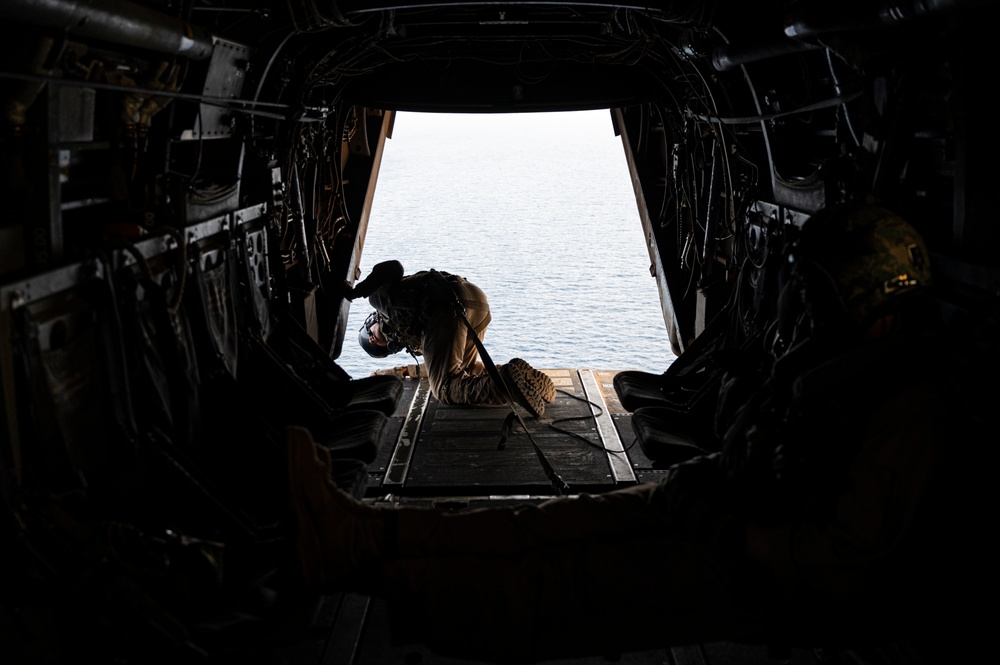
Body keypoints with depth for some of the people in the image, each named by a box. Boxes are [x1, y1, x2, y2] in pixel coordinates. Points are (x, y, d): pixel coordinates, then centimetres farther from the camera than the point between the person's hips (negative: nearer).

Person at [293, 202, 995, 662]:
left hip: (780, 585, -9)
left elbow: (842, 559, -27)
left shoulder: (912, 406, -21)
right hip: (740, 513, 9)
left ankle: (362, 568, -20)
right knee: (554, 525, -5)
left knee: (569, 586, -17)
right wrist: (696, 481, 5)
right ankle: (357, 531, -11)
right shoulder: (831, 358, 9)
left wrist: (727, 537, -19)